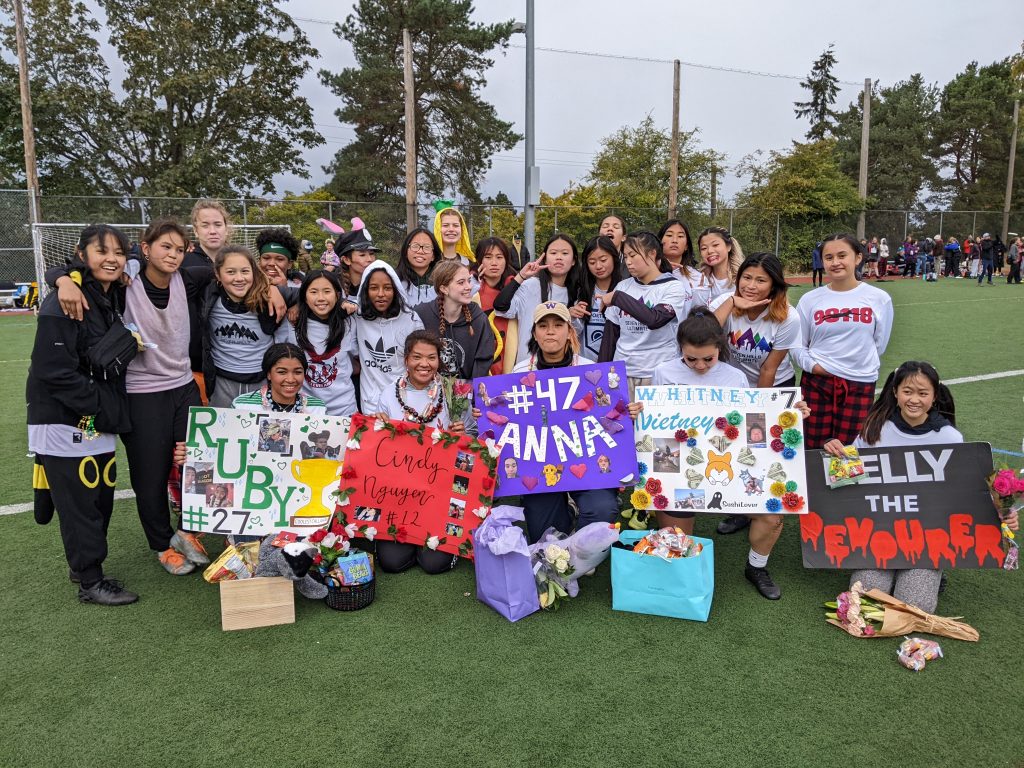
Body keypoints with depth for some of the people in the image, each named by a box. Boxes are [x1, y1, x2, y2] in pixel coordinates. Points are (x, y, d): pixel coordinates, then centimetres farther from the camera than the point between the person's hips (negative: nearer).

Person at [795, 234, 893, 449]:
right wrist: (811, 365, -10)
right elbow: (797, 344, 5)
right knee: (814, 451, 7)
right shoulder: (810, 299, 0)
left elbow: (880, 344, 8)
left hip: (860, 384, 0)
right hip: (816, 382, 0)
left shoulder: (879, 298, 0)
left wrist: (858, 364, 8)